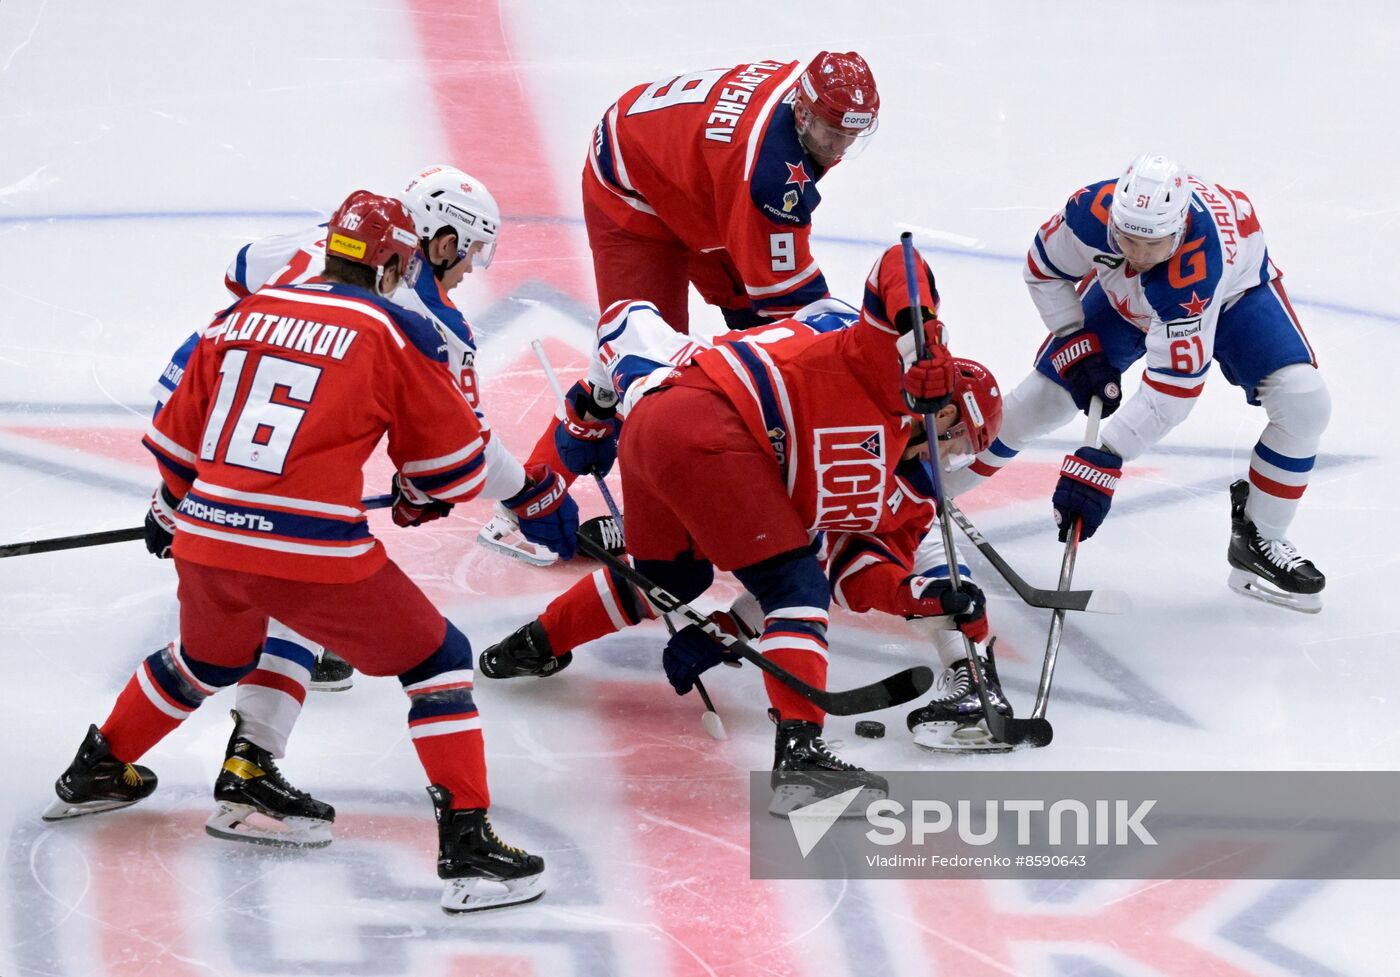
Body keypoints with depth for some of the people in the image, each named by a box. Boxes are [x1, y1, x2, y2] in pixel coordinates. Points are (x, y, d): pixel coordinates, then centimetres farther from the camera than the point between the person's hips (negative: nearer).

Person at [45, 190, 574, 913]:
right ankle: (467, 845, -1)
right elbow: (454, 464, 7)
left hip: (206, 542, 5)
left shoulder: (243, 314, 13)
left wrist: (180, 512, 41)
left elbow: (177, 439, 21)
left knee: (208, 661, 35)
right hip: (313, 555, -5)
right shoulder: (394, 332, -1)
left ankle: (93, 774, 51)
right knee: (436, 660, 9)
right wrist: (418, 496, 30)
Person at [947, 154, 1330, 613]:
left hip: (1234, 290, -3)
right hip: (1123, 294, 3)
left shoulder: (1195, 270, -46)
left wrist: (1103, 461, -47)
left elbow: (1174, 388, -44)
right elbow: (1043, 270, -12)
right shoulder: (1092, 212, -37)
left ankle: (1258, 542, -4)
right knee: (1043, 396, -1)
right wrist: (1076, 343, -19)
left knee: (1304, 403, -22)